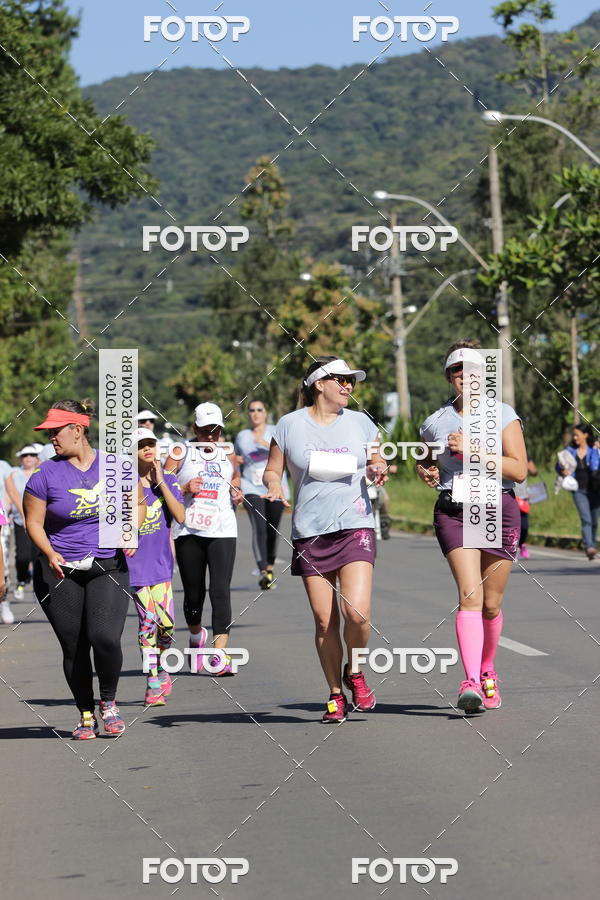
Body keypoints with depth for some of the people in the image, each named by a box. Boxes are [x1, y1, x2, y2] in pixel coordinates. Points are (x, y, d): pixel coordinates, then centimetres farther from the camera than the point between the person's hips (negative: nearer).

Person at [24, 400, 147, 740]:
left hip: (109, 567, 0)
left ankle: (109, 701, 8)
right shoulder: (46, 475, -2)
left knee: (105, 638, -18)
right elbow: (34, 522, 3)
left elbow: (139, 503, 15)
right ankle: (86, 714, 19)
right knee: (74, 647, 2)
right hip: (60, 572, 0)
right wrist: (50, 554, -14)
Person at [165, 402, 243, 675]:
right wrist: (185, 489, -14)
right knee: (193, 592, 8)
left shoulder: (228, 456, 15)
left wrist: (237, 495, 9)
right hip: (188, 532, -1)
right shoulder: (180, 454, 5)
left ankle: (219, 655, -20)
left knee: (220, 591, -15)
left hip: (222, 532, 1)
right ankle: (196, 636, 40)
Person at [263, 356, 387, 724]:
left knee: (357, 611, -17)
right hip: (309, 532, 0)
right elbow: (272, 471, 12)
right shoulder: (291, 425, 6)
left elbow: (377, 463, 20)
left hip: (355, 527, 0)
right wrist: (274, 487, -10)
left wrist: (378, 470, -3)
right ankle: (336, 694, 15)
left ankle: (354, 672, 10)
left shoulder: (360, 423, 10)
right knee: (324, 621, -1)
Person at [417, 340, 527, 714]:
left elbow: (519, 470, -7)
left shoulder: (503, 415, 2)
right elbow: (426, 462, 28)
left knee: (491, 604, 5)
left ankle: (487, 670, 31)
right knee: (470, 595, -18)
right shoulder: (435, 422, 10)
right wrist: (427, 472, 4)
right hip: (453, 511, 0)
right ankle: (471, 682, -28)